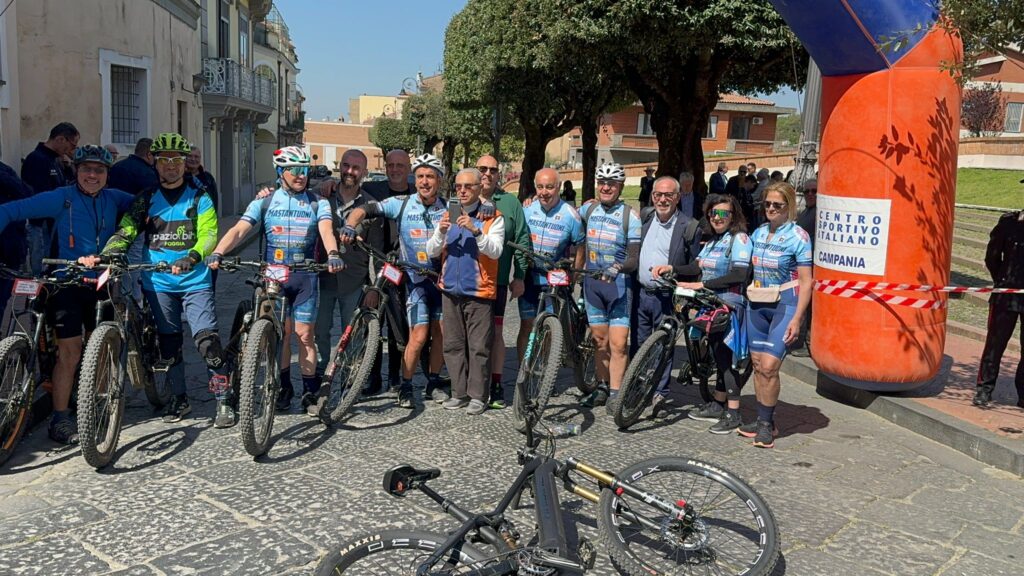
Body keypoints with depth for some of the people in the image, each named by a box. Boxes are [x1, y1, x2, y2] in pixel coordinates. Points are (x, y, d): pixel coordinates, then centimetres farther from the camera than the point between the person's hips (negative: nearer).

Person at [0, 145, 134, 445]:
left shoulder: (113, 199, 4)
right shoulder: (62, 198, -9)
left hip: (99, 283, 5)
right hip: (66, 283, -4)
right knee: (70, 350, -7)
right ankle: (60, 419, 3)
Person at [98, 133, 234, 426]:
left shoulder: (199, 197, 1)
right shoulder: (146, 199, 8)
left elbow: (209, 234, -10)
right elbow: (126, 231, -1)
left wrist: (191, 258, -29)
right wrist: (107, 254, -20)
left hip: (195, 282, -3)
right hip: (158, 283, 3)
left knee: (208, 341, -13)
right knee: (169, 344, 11)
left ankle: (223, 401, -4)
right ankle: (179, 399, 26)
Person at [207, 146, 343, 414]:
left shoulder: (317, 203, 4)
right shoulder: (264, 202, 5)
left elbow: (326, 230, -13)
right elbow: (238, 230, -6)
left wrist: (333, 254, -34)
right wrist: (217, 253, -24)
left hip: (305, 276, 0)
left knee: (304, 334, 0)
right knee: (282, 332, 3)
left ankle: (310, 391, 9)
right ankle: (284, 387, 18)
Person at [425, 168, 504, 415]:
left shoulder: (493, 217, 0)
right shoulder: (448, 215, 12)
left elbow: (496, 251, -12)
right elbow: (431, 252, 7)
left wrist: (476, 231, -25)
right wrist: (440, 232, -12)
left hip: (479, 292, -4)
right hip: (450, 290, 5)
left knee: (478, 347, -1)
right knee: (453, 345, 8)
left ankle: (477, 395, 8)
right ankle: (459, 393, 17)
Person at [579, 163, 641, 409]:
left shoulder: (630, 216, -8)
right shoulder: (588, 208, 5)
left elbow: (635, 257, -13)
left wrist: (619, 267, -30)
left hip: (618, 282, -4)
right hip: (592, 281, 4)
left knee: (618, 342, -8)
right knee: (599, 338, 11)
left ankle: (615, 393, 0)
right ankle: (602, 387, 22)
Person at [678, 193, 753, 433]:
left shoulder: (739, 238, -9)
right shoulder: (712, 240, 17)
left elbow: (739, 274, -20)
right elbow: (698, 267, 15)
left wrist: (702, 285, -21)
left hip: (729, 307, -8)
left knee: (726, 356, -7)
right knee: (718, 355, 14)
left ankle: (733, 414, -2)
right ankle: (718, 406, 24)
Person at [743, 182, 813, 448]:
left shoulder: (797, 236, -8)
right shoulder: (758, 233, 9)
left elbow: (806, 281, -10)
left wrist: (797, 318, -15)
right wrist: (745, 297, 9)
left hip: (785, 305, -6)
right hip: (757, 304, 6)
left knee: (769, 366, -12)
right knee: (757, 364, 7)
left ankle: (767, 424, 3)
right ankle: (762, 420, 18)